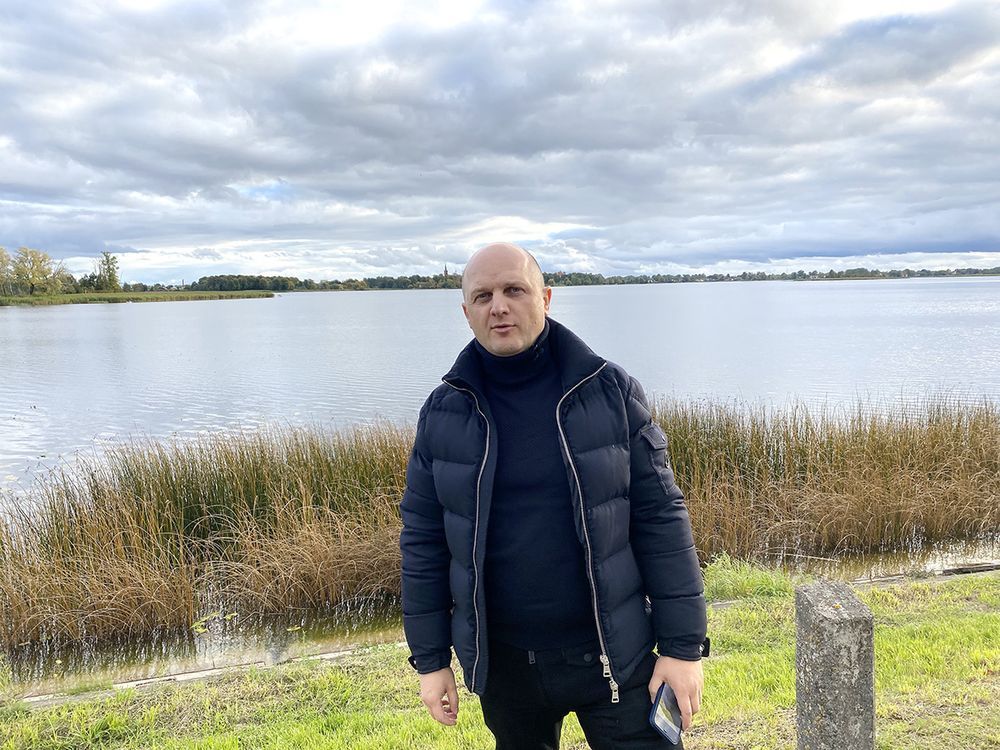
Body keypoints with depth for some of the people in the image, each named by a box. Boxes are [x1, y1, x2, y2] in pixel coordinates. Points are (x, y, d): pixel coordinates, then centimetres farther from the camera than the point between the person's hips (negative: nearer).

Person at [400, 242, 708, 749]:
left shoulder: (610, 392, -9)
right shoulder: (442, 414, -5)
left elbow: (660, 520, -7)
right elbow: (423, 541, 0)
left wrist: (683, 645, -7)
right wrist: (430, 659, 3)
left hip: (611, 656, -1)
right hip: (501, 664, 2)